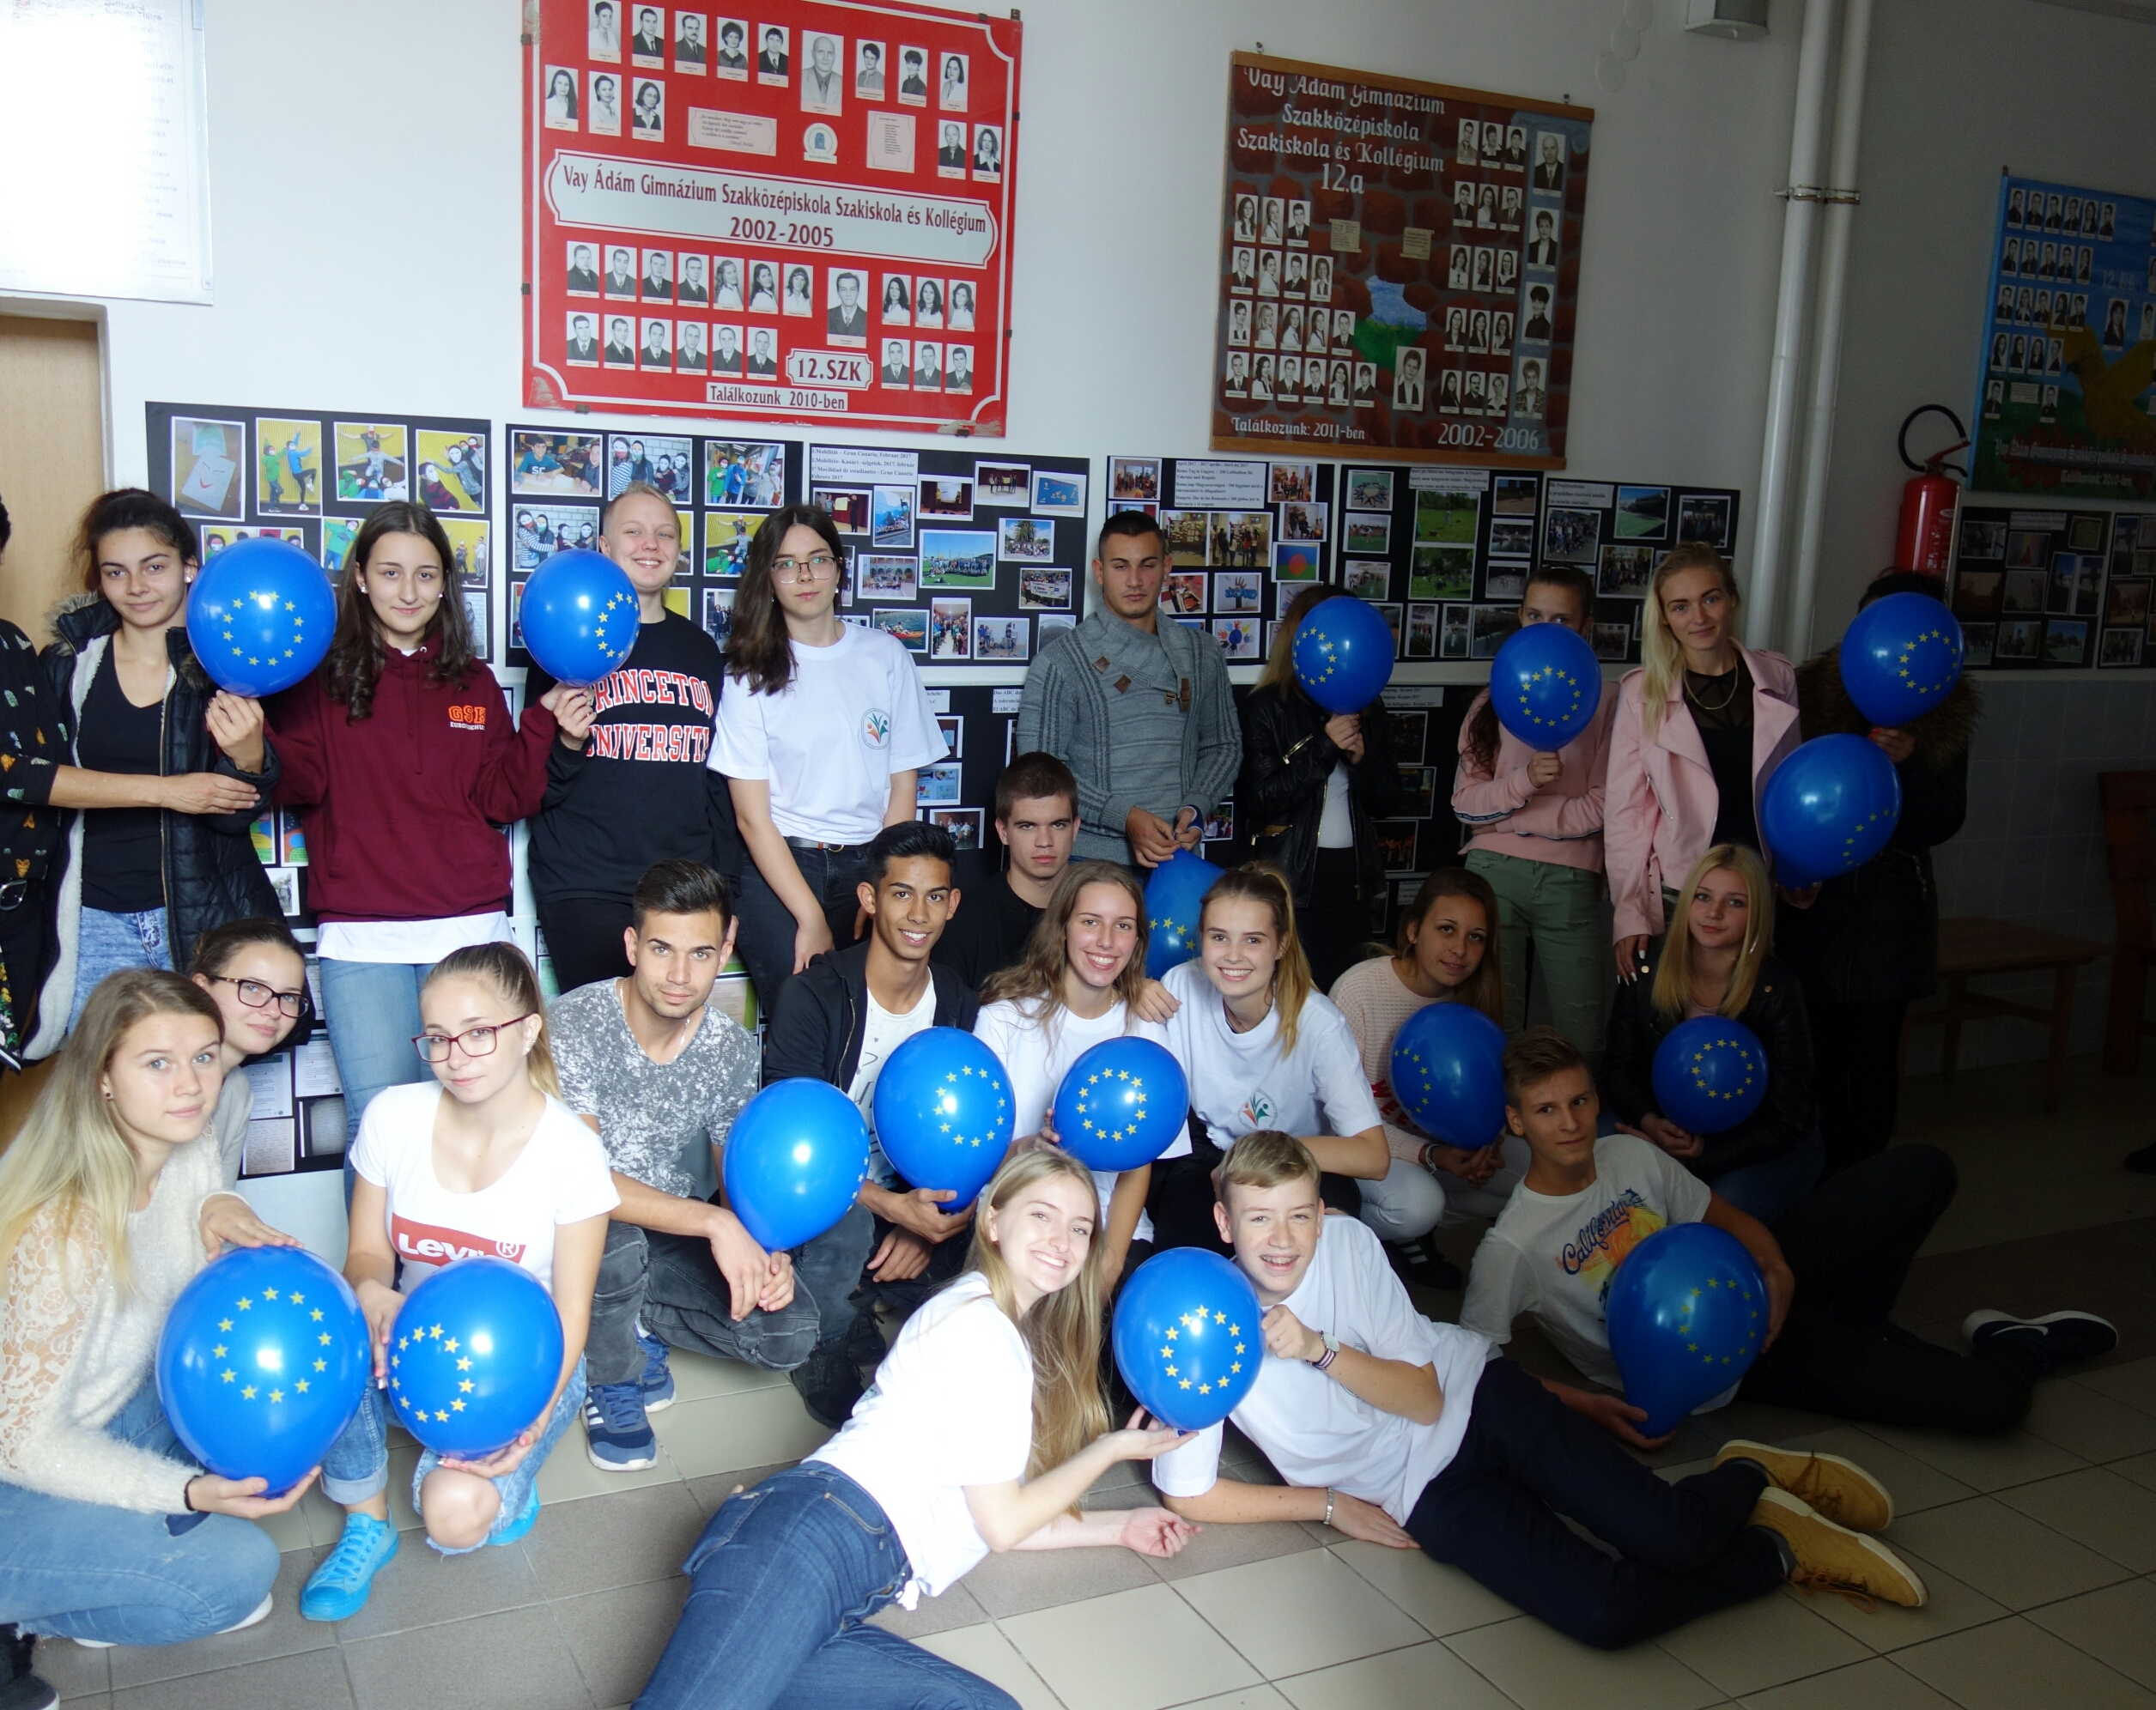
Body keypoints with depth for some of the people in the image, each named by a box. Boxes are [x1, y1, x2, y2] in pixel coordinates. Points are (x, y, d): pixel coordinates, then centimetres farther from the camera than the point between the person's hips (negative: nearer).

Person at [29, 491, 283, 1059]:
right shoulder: (68, 664, 5)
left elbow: (234, 814, -3)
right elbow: (25, 777, -8)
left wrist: (248, 755, -25)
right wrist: (163, 789, -15)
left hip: (203, 917, -1)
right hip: (95, 921, 2)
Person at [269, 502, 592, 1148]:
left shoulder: (474, 683, 14)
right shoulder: (322, 679, 8)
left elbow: (503, 799, 8)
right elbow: (298, 785, -3)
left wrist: (548, 732, -4)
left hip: (470, 930, 2)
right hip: (361, 935, -1)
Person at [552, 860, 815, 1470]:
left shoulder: (732, 1051, -6)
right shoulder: (572, 1025, -21)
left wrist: (764, 1252, -20)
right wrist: (712, 1222, -36)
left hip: (677, 1239, 4)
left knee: (792, 1332, -16)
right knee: (614, 1239, -38)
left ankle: (635, 1322, 9)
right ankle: (613, 1382, -5)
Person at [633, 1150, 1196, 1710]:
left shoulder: (1017, 1342, 28)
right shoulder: (977, 1322, 0)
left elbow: (994, 1517, 29)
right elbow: (1002, 1522, 0)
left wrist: (1118, 1526, 36)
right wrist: (1110, 1448, 12)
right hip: (822, 1525, -10)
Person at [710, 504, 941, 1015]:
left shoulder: (885, 656, 7)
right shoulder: (751, 673, -1)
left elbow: (903, 786, 6)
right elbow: (752, 816, -5)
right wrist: (810, 917, -12)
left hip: (869, 864, 2)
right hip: (778, 866, -2)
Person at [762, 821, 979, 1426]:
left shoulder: (959, 1006, 1)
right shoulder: (811, 997, -15)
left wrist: (927, 1222, -18)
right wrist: (894, 1207, -32)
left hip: (910, 1200, 5)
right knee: (842, 1224, -38)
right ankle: (826, 1366, -7)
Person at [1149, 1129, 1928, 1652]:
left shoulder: (1347, 1242, -11)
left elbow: (1425, 1397, -10)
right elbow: (1185, 1493, -7)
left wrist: (1320, 1349, -26)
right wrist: (1325, 1503, -6)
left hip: (1474, 1396, 0)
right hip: (1420, 1495, 0)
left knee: (1664, 1534, -22)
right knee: (1602, 1613, -21)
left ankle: (1753, 1478, 14)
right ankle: (1778, 1550, 5)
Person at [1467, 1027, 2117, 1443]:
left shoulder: (1632, 1155, -3)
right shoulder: (1511, 1249, -21)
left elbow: (1724, 1217, 8)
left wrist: (1775, 1271, -12)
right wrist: (1583, 1403, -32)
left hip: (1750, 1286, 6)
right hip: (1737, 1370, -6)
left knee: (1924, 1171, 1)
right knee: (1992, 1399, -17)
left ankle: (1860, 1323, 16)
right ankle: (2019, 1350, 20)